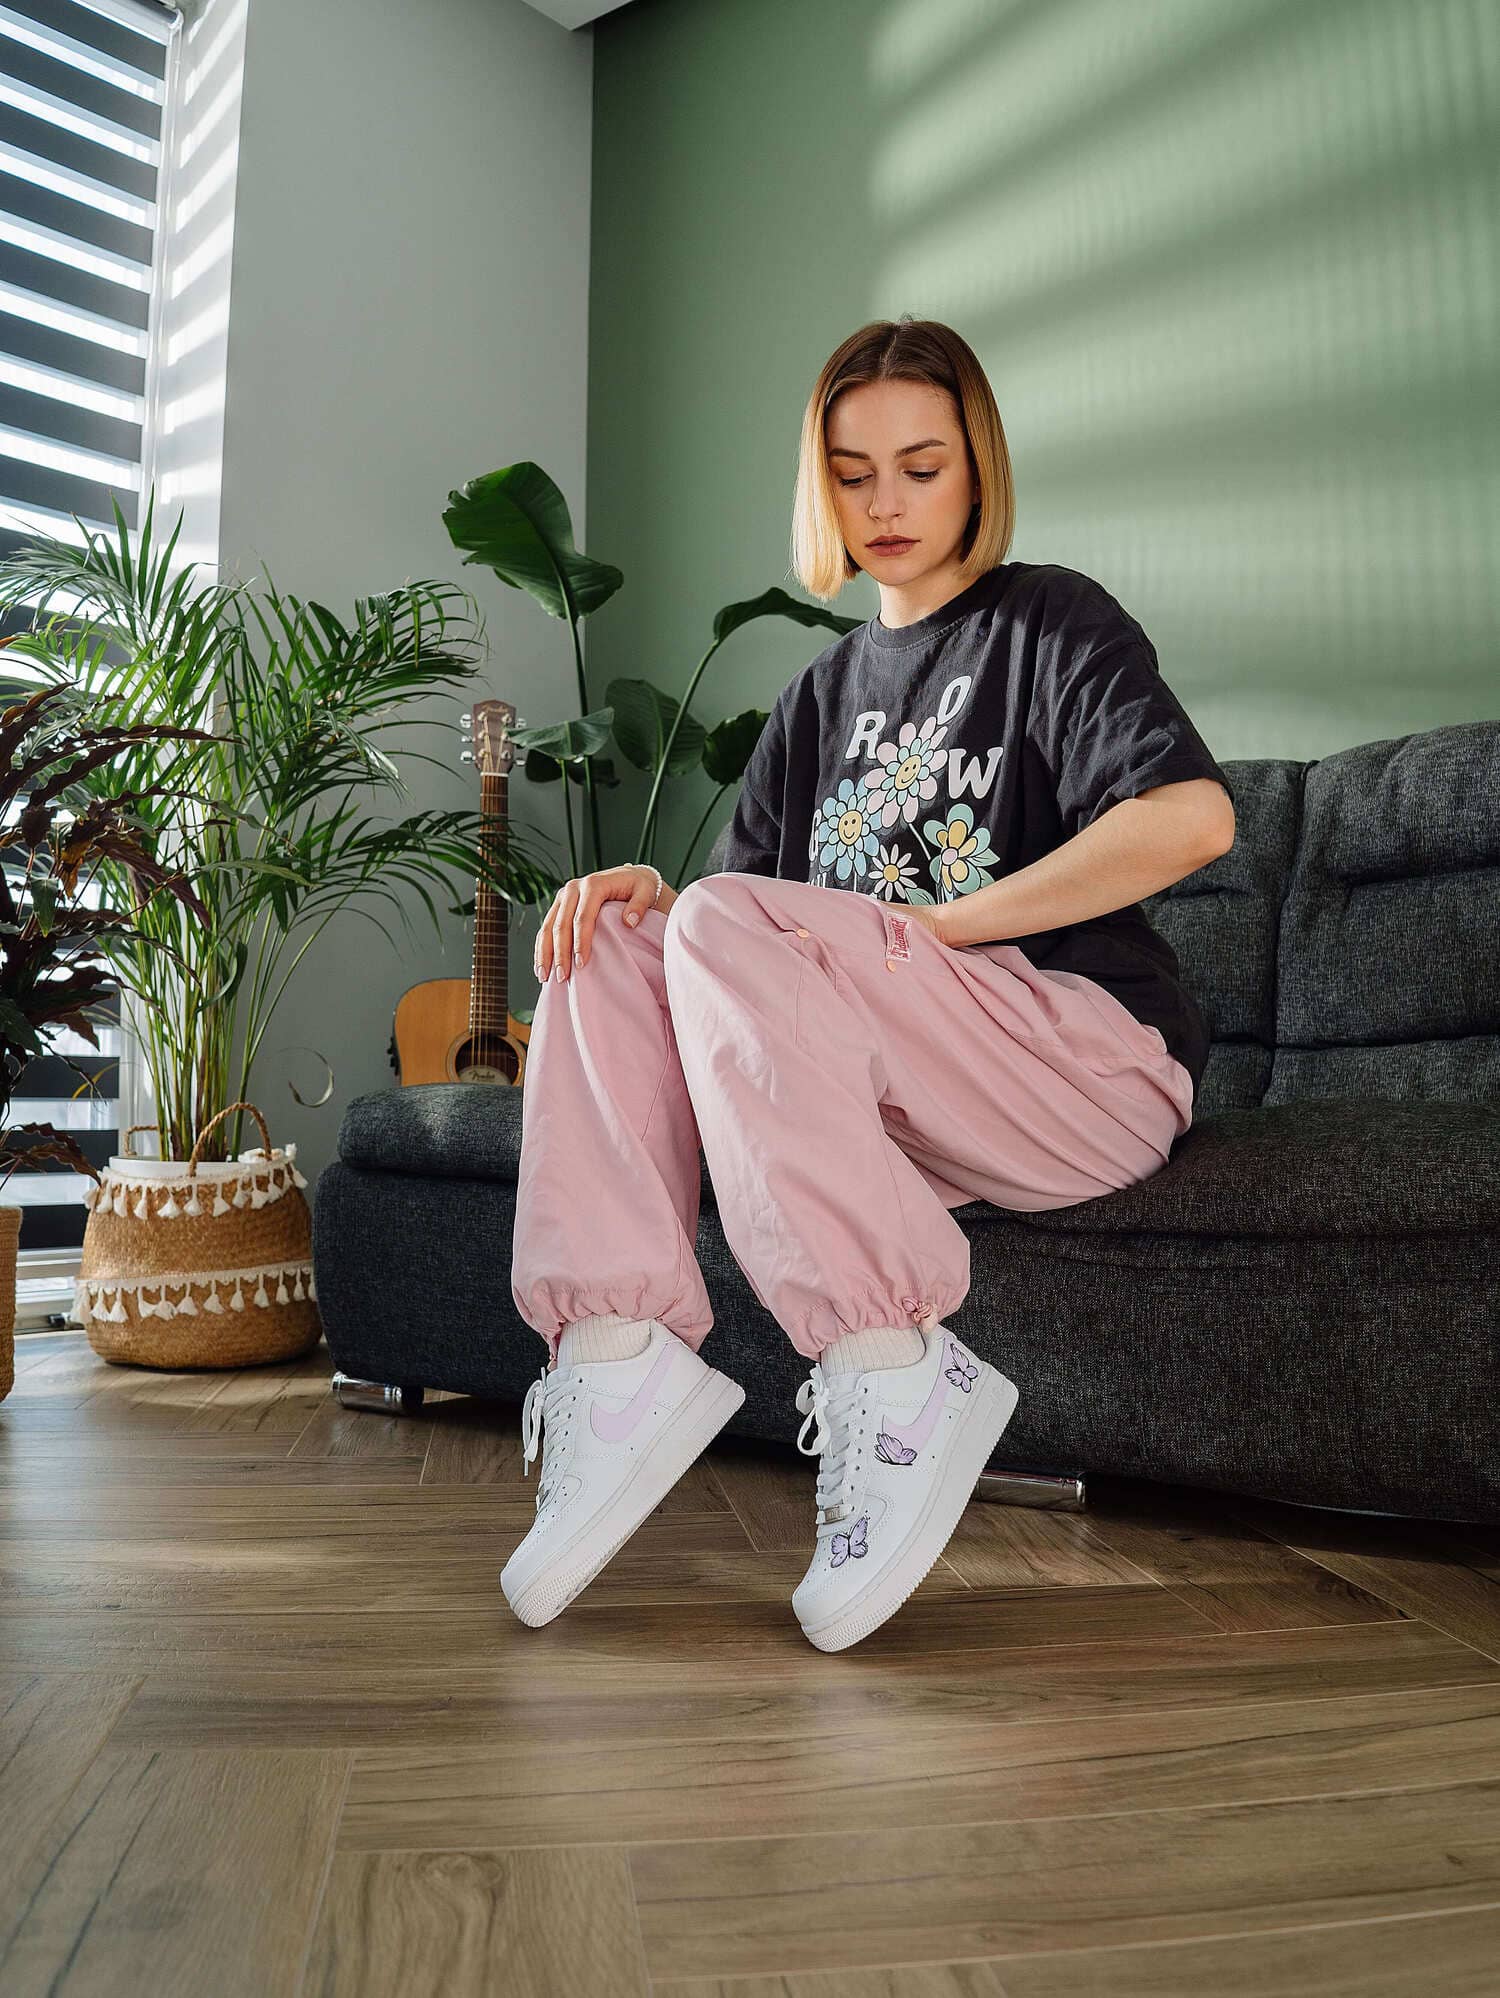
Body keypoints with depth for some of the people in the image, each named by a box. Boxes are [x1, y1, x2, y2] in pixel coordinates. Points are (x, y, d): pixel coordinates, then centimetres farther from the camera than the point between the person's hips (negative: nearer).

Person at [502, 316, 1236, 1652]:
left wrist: (939, 924, -15)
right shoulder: (824, 692, 21)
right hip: (886, 1094, 6)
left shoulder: (1053, 622, 3)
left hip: (1097, 1064, -6)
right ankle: (620, 1355, -24)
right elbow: (747, 911, 14)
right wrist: (645, 892, -8)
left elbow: (1193, 816, -16)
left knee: (727, 930, -26)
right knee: (612, 943, -11)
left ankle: (895, 1379, -29)